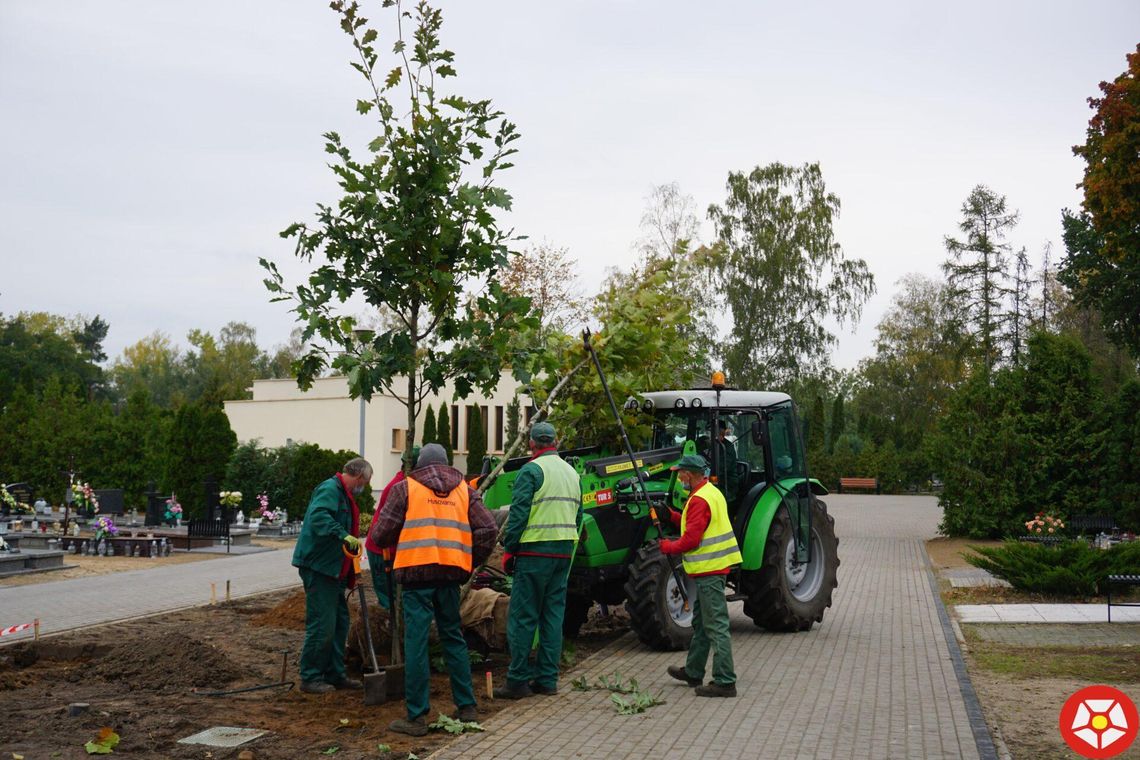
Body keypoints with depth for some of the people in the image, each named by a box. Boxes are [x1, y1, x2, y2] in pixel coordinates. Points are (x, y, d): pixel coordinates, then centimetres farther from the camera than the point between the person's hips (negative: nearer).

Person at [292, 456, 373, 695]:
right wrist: (344, 535, -39)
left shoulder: (342, 494, 21)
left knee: (339, 621, 14)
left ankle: (335, 674, 23)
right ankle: (310, 678, 2)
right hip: (317, 566, -11)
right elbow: (319, 517, -31)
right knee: (322, 624, -7)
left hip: (332, 568, 11)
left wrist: (351, 573, 26)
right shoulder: (330, 489, -12)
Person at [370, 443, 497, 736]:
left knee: (416, 642, 0)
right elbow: (488, 530, 4)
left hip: (416, 572, -3)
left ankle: (416, 717, 2)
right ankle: (466, 706, 20)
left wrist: (395, 545, 24)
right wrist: (471, 562, 15)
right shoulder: (465, 490, 14)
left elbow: (380, 535, 2)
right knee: (453, 637, 17)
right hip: (451, 573, 3)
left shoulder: (405, 487, 5)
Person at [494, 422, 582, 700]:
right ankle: (547, 679, 13)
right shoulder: (572, 473, 15)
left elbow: (518, 513, -13)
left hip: (535, 551, -7)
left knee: (522, 617, -2)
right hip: (564, 552, 7)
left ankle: (518, 680, -1)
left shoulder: (531, 470, -8)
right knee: (553, 615, 10)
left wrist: (509, 549, -6)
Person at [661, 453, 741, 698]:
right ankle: (693, 672, 32)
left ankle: (725, 682, -6)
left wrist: (668, 546, -6)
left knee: (716, 626, -8)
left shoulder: (700, 500, -19)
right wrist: (671, 515, 14)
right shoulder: (711, 492, 14)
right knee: (701, 622, 20)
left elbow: (691, 539, -22)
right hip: (713, 567, 11)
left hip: (709, 570, -11)